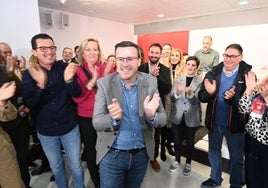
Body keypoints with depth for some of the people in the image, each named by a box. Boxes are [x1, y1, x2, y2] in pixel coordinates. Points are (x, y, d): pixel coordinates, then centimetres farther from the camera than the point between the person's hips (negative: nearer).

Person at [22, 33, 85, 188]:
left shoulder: (65, 68, -9)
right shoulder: (29, 74, -7)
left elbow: (77, 94, -13)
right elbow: (29, 104, -16)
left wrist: (69, 80, -35)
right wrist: (40, 84, -34)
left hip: (70, 126, -1)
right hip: (46, 130, 2)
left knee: (76, 165, 13)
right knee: (56, 166, 21)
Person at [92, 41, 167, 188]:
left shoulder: (151, 82, -8)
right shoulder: (104, 84, -13)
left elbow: (163, 119, -6)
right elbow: (96, 123, -13)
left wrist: (151, 116, -28)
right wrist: (113, 118, -34)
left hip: (142, 154, 3)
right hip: (112, 155, -2)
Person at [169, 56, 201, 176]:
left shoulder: (200, 82, -4)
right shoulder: (178, 79, 1)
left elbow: (196, 101, -13)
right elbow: (172, 98, -5)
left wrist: (189, 93, -33)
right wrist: (178, 92, -26)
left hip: (191, 117, -1)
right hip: (177, 116, 2)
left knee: (190, 142, 14)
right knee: (177, 141, 14)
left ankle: (188, 163, 35)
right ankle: (177, 160, 37)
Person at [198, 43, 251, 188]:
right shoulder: (212, 74, -5)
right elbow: (201, 97, -7)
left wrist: (233, 98, -33)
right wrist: (209, 93, -28)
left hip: (235, 124, -3)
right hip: (214, 122, 3)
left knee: (236, 157, 16)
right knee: (213, 152, 21)